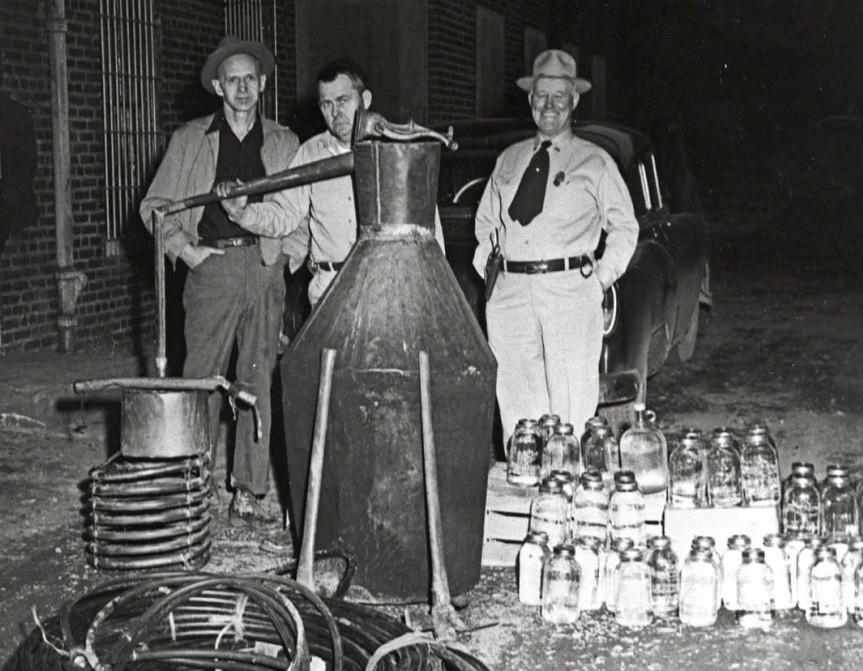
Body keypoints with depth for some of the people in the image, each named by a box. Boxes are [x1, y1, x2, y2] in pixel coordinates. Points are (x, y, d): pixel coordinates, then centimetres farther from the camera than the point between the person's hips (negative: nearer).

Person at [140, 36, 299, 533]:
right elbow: (156, 205, 11)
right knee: (202, 380, -5)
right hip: (212, 266, -1)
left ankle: (248, 496, 8)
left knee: (259, 383, 2)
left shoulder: (284, 145, 14)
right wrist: (185, 249, -2)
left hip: (265, 268, 1)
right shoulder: (190, 140, 11)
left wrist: (286, 255, 1)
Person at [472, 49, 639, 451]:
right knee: (514, 402, 2)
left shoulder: (594, 162, 9)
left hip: (571, 293, -3)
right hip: (511, 293, 3)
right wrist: (487, 267, 10)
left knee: (571, 406, -6)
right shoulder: (508, 160, 18)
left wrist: (602, 278, 3)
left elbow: (624, 227, 13)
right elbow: (485, 221, 25)